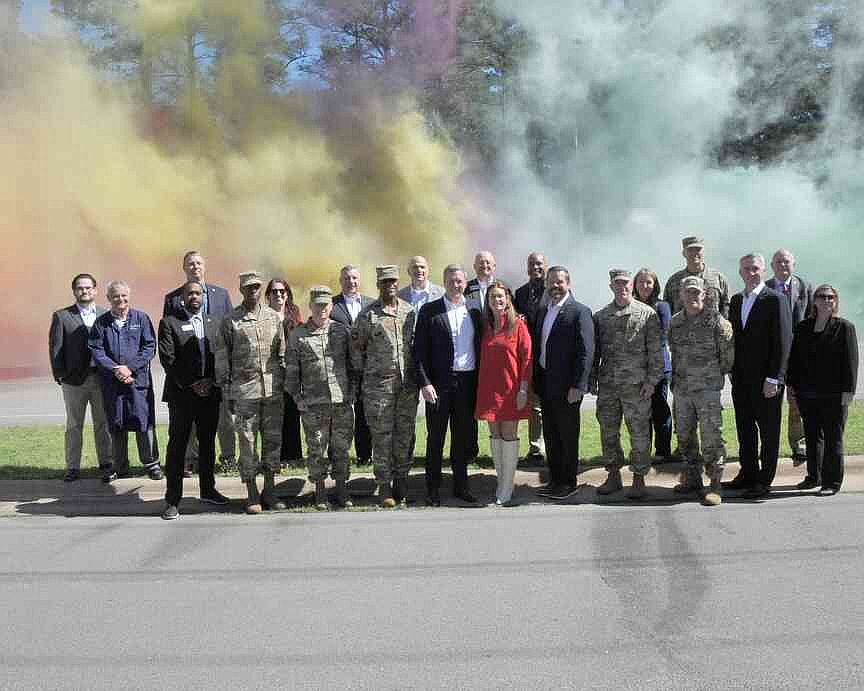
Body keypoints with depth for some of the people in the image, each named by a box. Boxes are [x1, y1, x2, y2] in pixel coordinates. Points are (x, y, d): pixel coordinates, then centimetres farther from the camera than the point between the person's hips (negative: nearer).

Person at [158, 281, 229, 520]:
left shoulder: (214, 322, 12)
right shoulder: (169, 323, -1)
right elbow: (168, 359, -8)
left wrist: (211, 381, -6)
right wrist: (191, 385, -12)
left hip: (210, 392, 4)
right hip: (181, 394, -4)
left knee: (207, 443, 14)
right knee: (177, 446, -1)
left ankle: (207, 489, 28)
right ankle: (173, 500, 5)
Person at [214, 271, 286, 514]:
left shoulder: (274, 317, 10)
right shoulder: (230, 320, 1)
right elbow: (222, 358, 2)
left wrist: (283, 383, 9)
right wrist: (226, 391, -1)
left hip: (273, 389, 3)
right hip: (244, 389, -3)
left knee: (273, 439, 6)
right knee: (247, 441, 1)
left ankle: (269, 491, 18)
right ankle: (252, 494, 11)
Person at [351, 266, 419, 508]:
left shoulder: (409, 311, 9)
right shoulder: (368, 315, -1)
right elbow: (356, 347, 5)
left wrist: (414, 372, 10)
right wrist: (363, 372, 3)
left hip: (408, 383, 3)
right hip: (378, 385, -3)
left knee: (405, 435, 7)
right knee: (382, 437, 1)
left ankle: (401, 483, 18)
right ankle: (384, 487, 9)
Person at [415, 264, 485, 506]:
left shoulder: (474, 311, 8)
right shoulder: (430, 311, -2)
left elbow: (481, 347, 11)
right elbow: (420, 350, -5)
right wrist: (425, 383, -11)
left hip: (468, 383, 3)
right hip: (439, 383, -3)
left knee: (464, 436, 11)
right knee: (436, 436, 6)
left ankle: (461, 486, 25)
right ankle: (433, 489, 16)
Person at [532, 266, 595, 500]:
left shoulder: (579, 312, -9)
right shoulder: (542, 311, 13)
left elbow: (586, 352, -14)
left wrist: (577, 386, -18)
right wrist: (535, 382, 8)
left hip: (566, 387, -7)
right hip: (545, 384, 7)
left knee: (568, 436, 5)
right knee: (550, 436, 14)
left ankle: (569, 482, 16)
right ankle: (555, 480, 25)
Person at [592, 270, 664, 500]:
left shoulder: (647, 314, 0)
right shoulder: (600, 316, 10)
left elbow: (655, 350, -2)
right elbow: (595, 350, 14)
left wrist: (651, 380, -8)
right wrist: (592, 378, 9)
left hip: (636, 384, -4)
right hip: (607, 385, 4)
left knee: (639, 433, 2)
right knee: (608, 431, 9)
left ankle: (639, 479, 13)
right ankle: (613, 475, 22)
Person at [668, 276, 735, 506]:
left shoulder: (716, 320, -8)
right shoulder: (675, 322, 7)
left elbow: (728, 352, -2)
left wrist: (716, 374, 7)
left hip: (708, 388, -5)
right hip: (681, 388, 5)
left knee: (711, 437, -6)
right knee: (684, 436, 12)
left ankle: (715, 485, 2)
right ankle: (692, 479, 26)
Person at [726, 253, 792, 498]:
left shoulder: (774, 299, -9)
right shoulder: (736, 300, 12)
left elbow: (783, 341, -12)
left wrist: (773, 379, -15)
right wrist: (732, 370, 7)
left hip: (765, 379, -6)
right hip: (741, 378, 6)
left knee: (768, 431, 4)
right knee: (744, 428, 13)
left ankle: (764, 480, 13)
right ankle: (748, 474, 25)